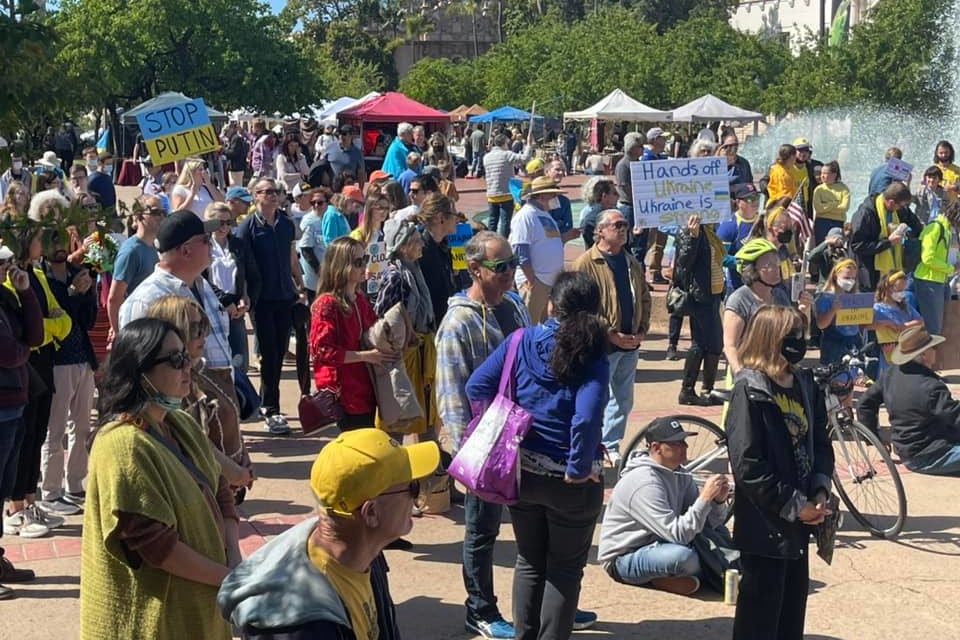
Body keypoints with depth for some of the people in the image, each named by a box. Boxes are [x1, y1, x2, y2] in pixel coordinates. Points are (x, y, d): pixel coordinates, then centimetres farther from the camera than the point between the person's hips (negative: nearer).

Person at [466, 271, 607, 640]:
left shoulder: (522, 341, -6)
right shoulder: (593, 357, -15)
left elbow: (477, 386, -8)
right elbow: (586, 418, -29)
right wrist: (579, 467, -16)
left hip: (521, 470, 3)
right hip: (570, 482, -3)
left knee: (529, 562, 22)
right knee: (565, 569, 15)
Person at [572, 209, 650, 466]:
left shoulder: (632, 263, 13)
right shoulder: (586, 263, -10)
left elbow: (644, 298, 18)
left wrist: (642, 330, 3)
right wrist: (610, 334, -17)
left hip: (631, 344, 7)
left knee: (623, 401, 14)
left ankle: (611, 446, 26)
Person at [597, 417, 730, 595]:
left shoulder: (680, 474, 1)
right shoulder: (644, 483, -26)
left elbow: (709, 523, 1)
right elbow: (678, 535, -31)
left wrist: (718, 501, -19)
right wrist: (705, 497, -31)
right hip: (623, 559, -9)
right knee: (683, 557, -35)